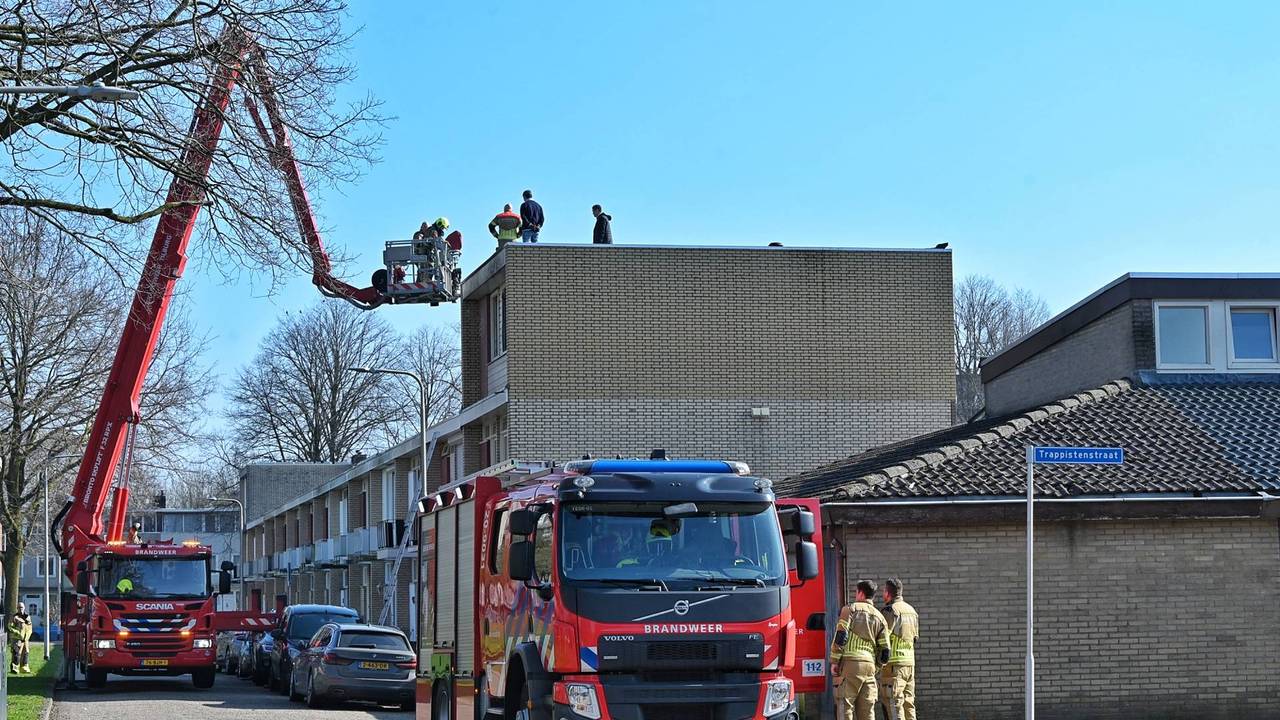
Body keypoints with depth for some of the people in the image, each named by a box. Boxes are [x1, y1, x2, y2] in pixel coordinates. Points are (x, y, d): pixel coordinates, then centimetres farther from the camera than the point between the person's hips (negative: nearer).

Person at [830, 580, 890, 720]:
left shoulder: (850, 609, 2)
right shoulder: (880, 617, 16)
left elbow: (840, 636, -10)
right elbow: (884, 651, 11)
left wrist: (834, 662, -8)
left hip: (849, 662, -5)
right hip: (869, 665, 5)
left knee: (845, 706, -5)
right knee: (867, 708, 8)